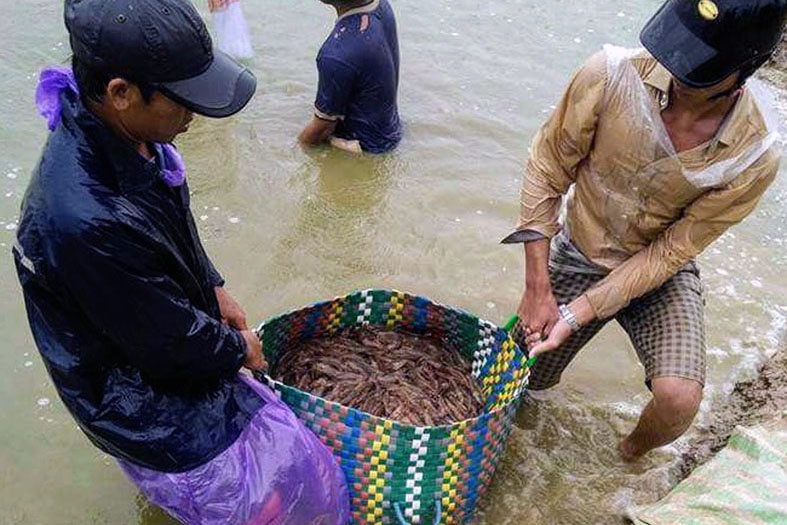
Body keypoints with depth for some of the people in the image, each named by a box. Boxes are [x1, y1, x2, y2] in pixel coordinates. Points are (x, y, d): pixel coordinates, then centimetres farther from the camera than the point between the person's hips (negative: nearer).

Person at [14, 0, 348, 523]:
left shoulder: (121, 133, -13)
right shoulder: (87, 222, -42)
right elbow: (170, 342, -28)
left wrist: (216, 290, 3)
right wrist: (238, 348, -10)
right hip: (141, 399, -8)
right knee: (283, 469, 8)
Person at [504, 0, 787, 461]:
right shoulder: (612, 75, -26)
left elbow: (669, 253, -17)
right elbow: (546, 172, -16)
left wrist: (577, 314, -24)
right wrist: (538, 290, -17)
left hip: (660, 275, 0)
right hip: (578, 255, 1)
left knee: (679, 399, -23)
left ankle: (634, 454, 14)